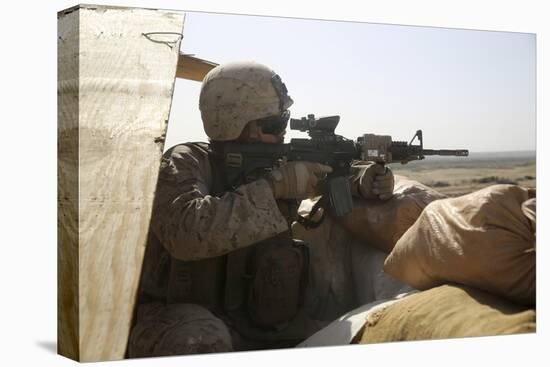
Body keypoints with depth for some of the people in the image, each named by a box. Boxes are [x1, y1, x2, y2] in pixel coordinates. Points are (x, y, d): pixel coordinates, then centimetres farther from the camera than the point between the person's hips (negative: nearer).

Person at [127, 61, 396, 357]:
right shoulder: (183, 164, -14)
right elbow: (187, 230, -34)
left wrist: (367, 178, -6)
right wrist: (273, 185, -29)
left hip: (260, 319, 5)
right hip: (184, 316, -5)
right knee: (201, 344, -39)